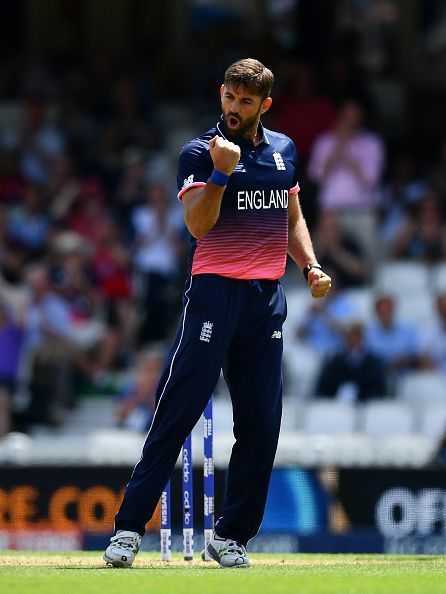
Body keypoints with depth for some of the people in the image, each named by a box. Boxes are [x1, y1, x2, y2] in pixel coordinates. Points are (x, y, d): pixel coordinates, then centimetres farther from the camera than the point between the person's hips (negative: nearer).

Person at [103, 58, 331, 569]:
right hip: (214, 291, -5)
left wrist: (310, 265, 13)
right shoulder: (200, 153, -1)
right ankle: (129, 527, -11)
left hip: (267, 297, 5)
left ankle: (232, 536, 11)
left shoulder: (283, 150, 15)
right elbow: (198, 224, -13)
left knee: (261, 422, 3)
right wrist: (221, 172, -25)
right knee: (178, 408, -11)